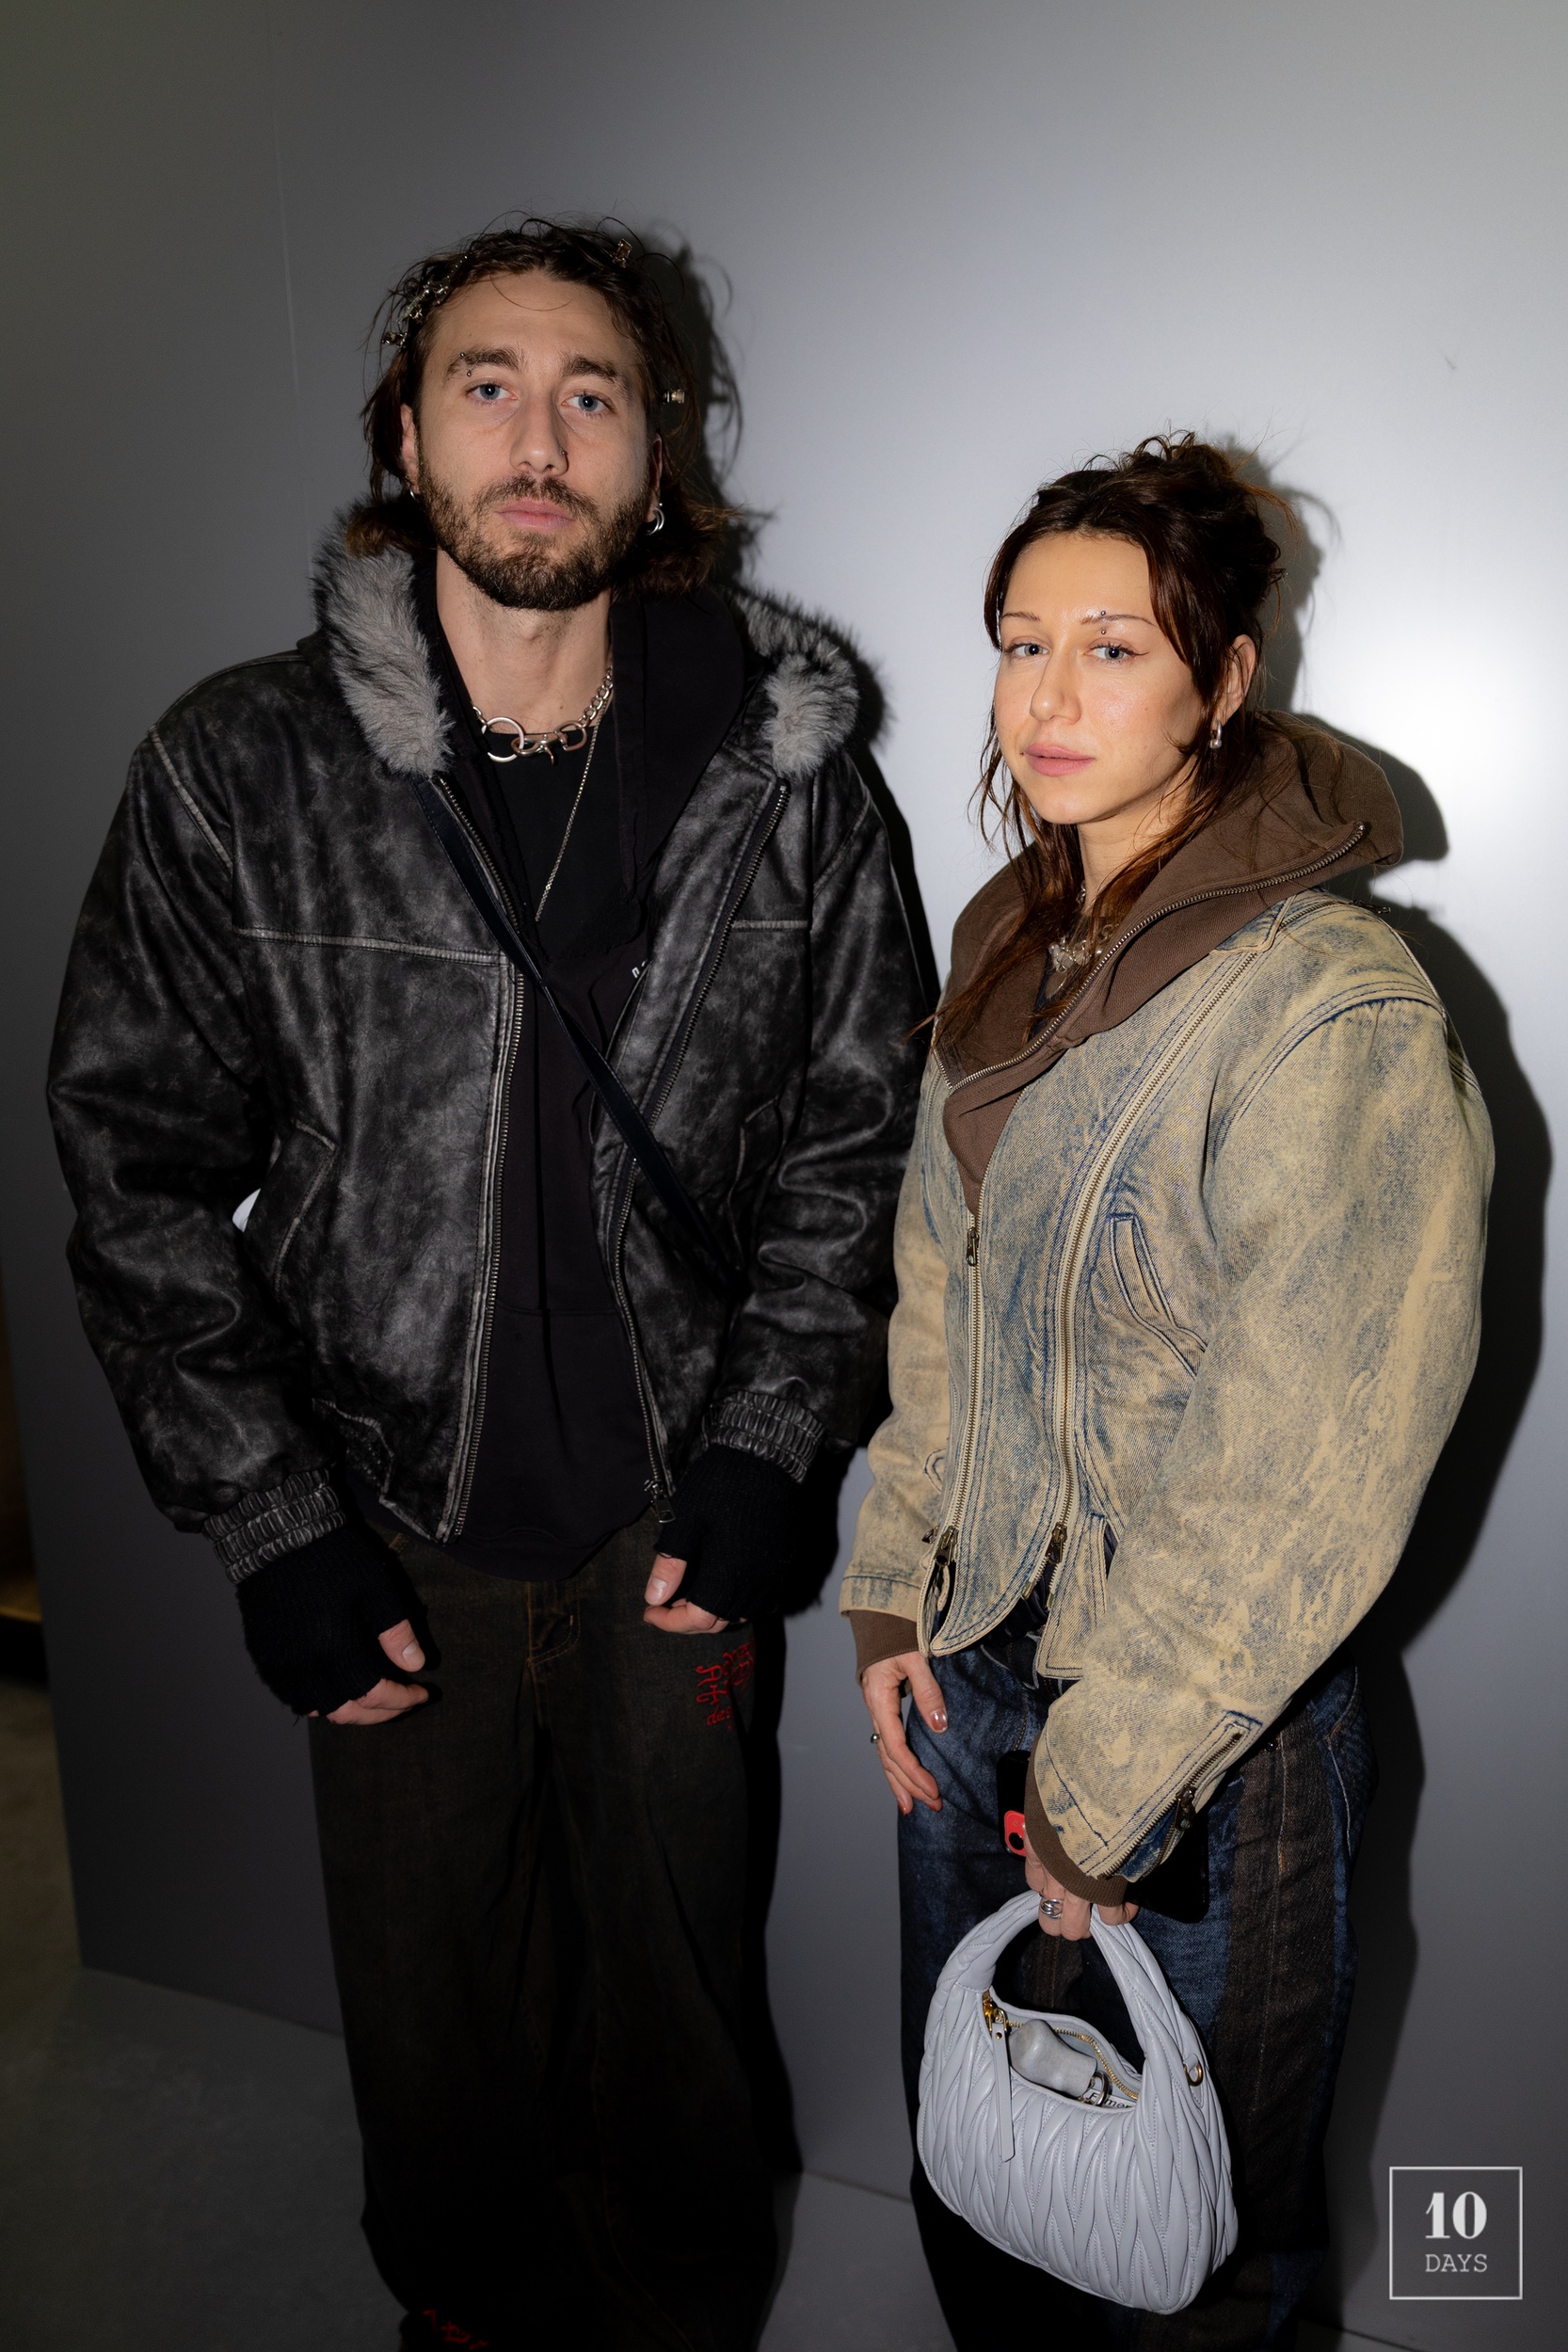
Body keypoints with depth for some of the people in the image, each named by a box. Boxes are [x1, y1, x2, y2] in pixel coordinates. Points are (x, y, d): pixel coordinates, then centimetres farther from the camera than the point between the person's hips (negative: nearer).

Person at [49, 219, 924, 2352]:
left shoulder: (784, 777, -4)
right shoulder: (238, 774, -7)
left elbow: (852, 1139, 2)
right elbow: (139, 1175, -5)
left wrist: (759, 1458, -5)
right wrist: (274, 1531, -8)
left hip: (673, 1528, 1)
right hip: (392, 1532, 0)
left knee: (674, 2032, 20)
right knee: (437, 2033, 21)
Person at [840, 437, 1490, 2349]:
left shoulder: (1337, 1012, -21)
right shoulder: (1014, 950, 2)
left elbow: (1307, 1476, -20)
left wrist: (1106, 1781, -13)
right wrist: (893, 1594, 4)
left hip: (1206, 1743, -6)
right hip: (968, 1676, 6)